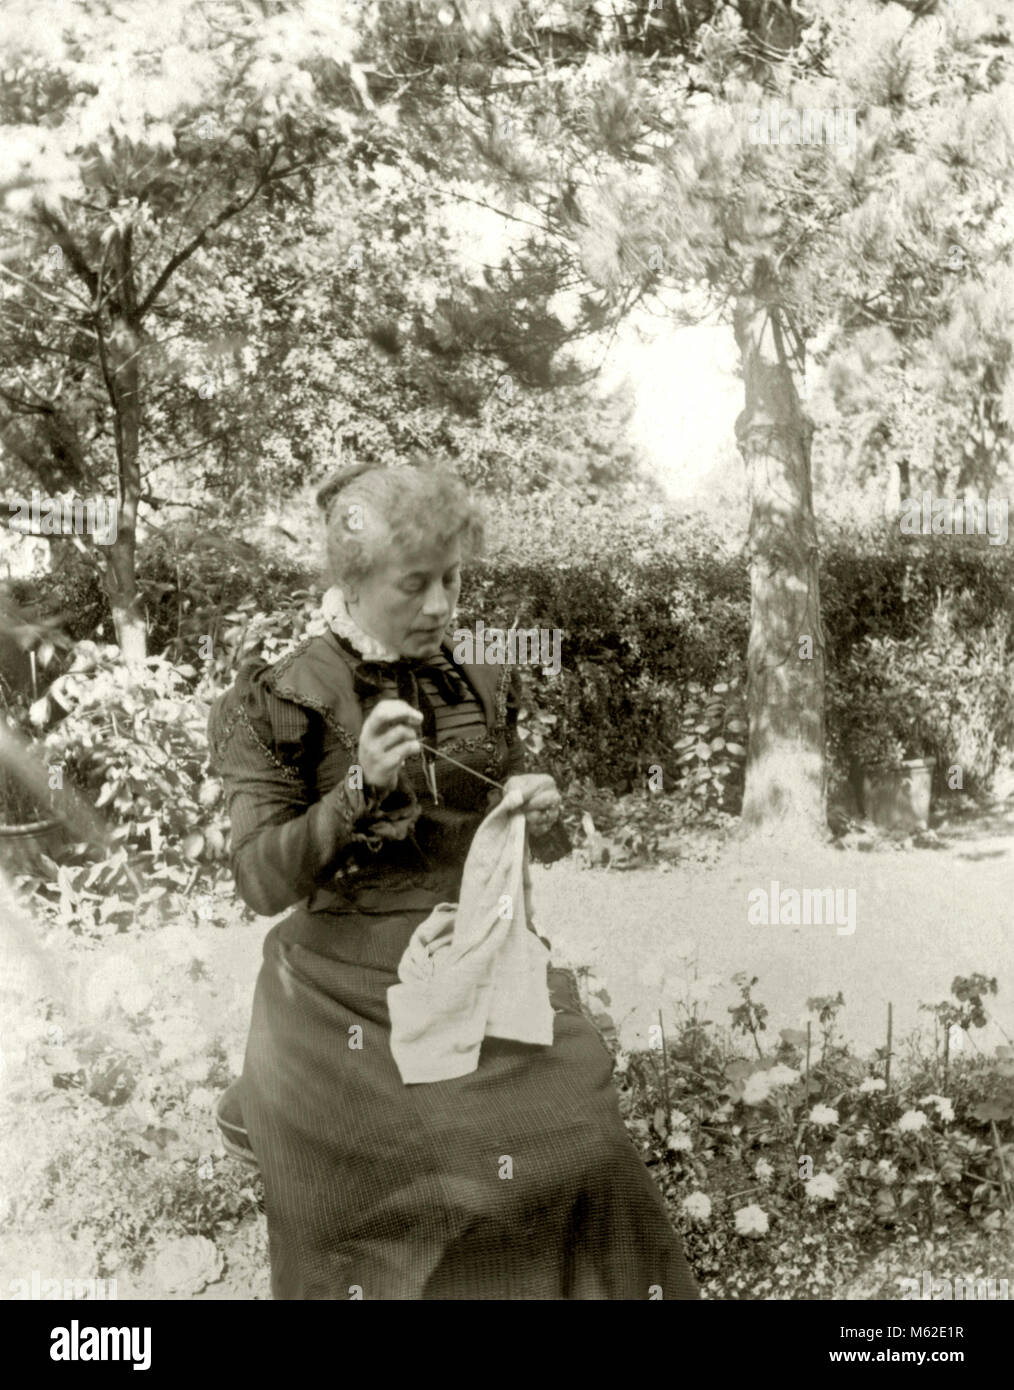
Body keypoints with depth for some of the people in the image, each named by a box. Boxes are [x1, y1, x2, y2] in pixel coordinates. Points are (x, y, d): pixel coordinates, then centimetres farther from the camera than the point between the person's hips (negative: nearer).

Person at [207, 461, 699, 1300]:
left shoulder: (479, 690, 5)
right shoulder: (286, 701, -7)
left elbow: (538, 849, 16)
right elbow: (261, 880, -12)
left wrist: (541, 814, -8)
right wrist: (362, 785, -25)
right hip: (357, 1009, -3)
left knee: (587, 1182, 0)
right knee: (379, 1228, 4)